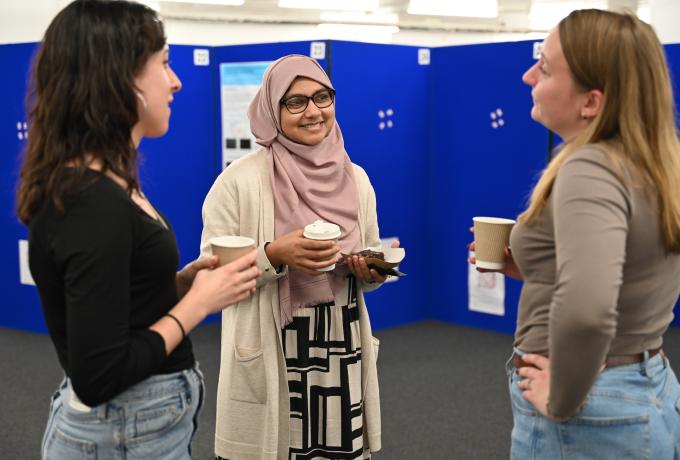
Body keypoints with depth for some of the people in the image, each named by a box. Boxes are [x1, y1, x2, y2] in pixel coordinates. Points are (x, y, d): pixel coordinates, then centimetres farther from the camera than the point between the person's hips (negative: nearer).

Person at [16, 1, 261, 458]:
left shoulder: (94, 186, 4)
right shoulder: (95, 205, -25)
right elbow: (96, 377, -25)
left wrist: (182, 282, -2)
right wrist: (197, 302, -17)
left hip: (139, 416, 9)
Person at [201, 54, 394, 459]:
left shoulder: (356, 179, 6)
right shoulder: (240, 180, -9)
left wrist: (373, 272, -6)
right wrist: (273, 255, -21)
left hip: (341, 350, 4)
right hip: (268, 358, -4)